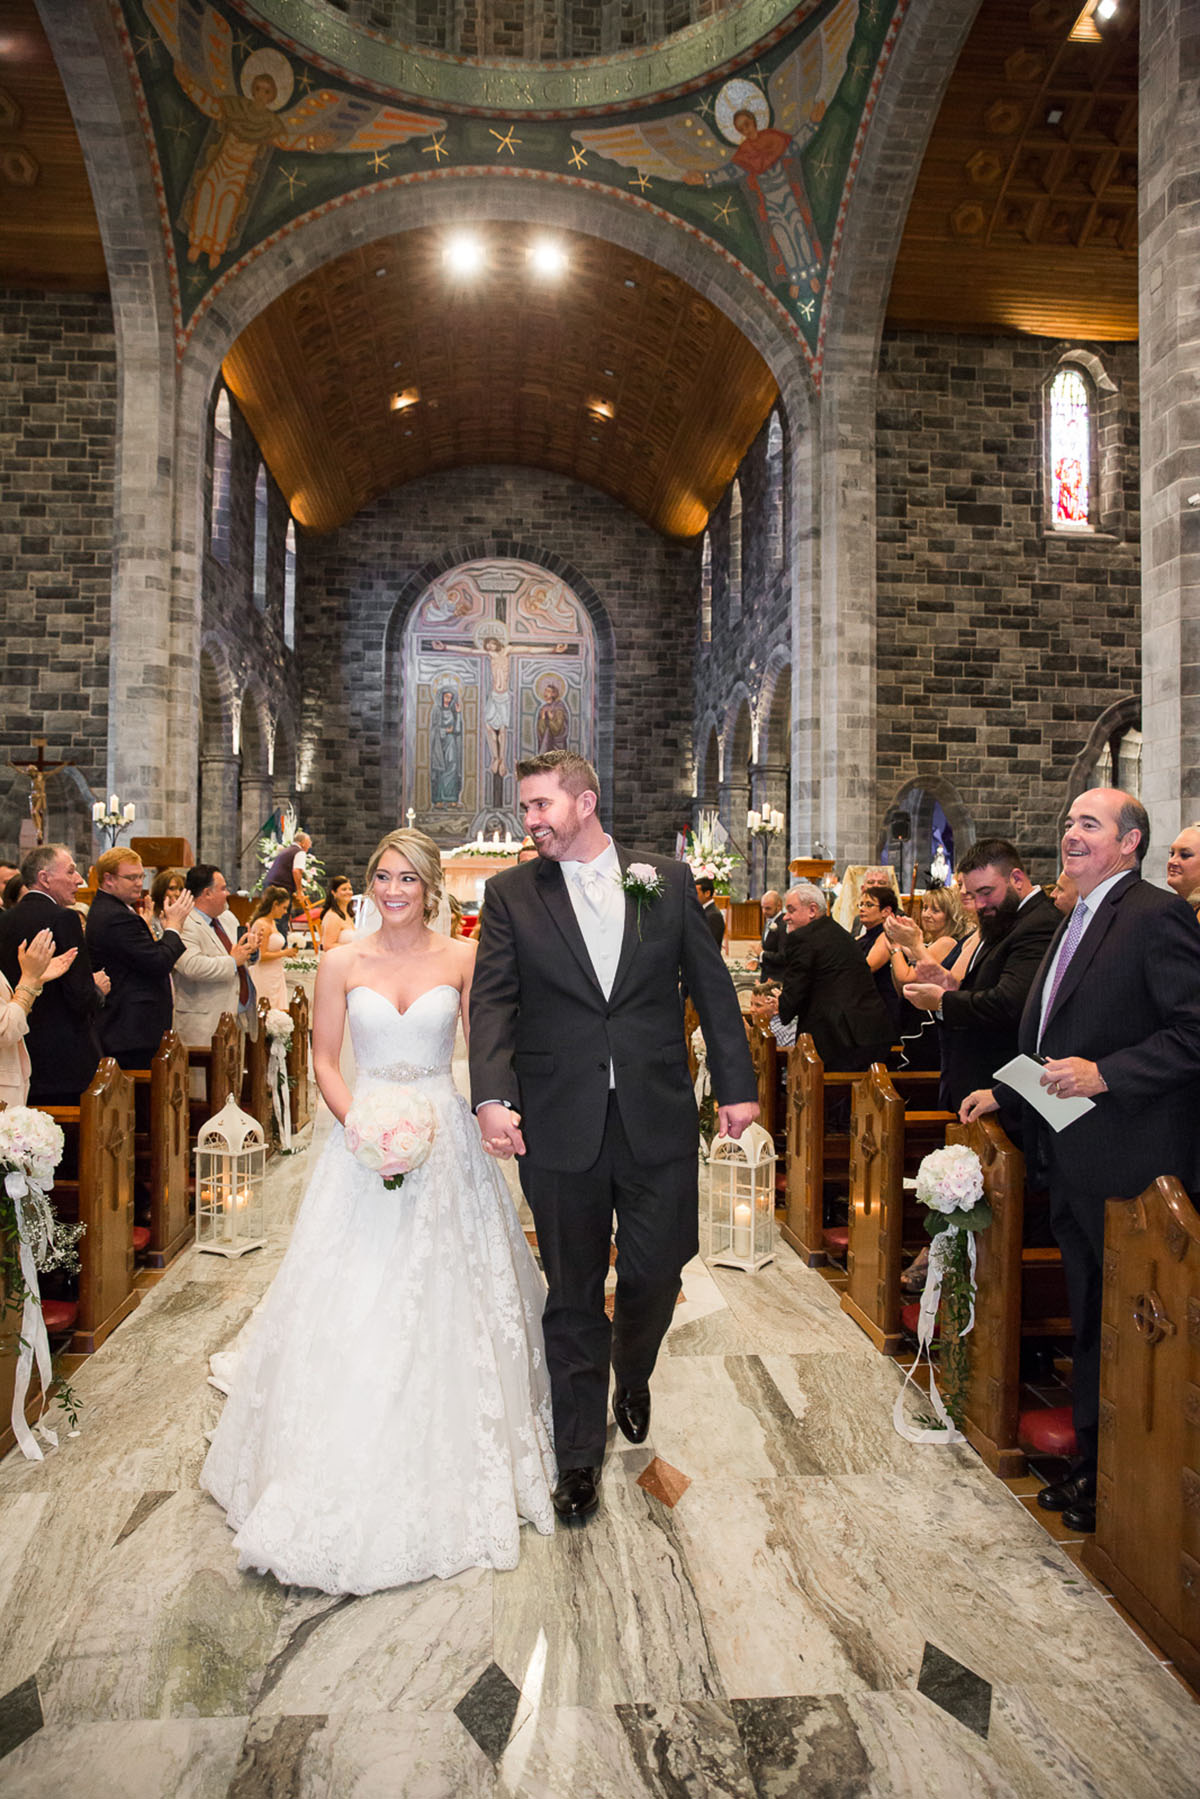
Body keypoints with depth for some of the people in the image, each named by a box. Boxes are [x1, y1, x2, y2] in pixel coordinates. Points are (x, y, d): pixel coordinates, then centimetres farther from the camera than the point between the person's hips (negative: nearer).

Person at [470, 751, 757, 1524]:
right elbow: (493, 1000, -5)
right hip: (560, 1126, 0)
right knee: (573, 1294, 11)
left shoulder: (668, 879, 4)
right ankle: (580, 1458, 31)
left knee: (657, 1269, 10)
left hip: (658, 1118, 1)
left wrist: (737, 1084, 2)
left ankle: (632, 1377, 45)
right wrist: (493, 1095, -19)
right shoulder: (511, 893, 2)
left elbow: (711, 986, 6)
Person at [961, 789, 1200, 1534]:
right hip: (1074, 1164, 9)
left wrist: (1105, 1074, -23)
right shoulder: (1077, 921, 16)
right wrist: (1005, 1094, 15)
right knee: (1090, 1323, 19)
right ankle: (1091, 1463, 34)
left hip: (1129, 1166, -9)